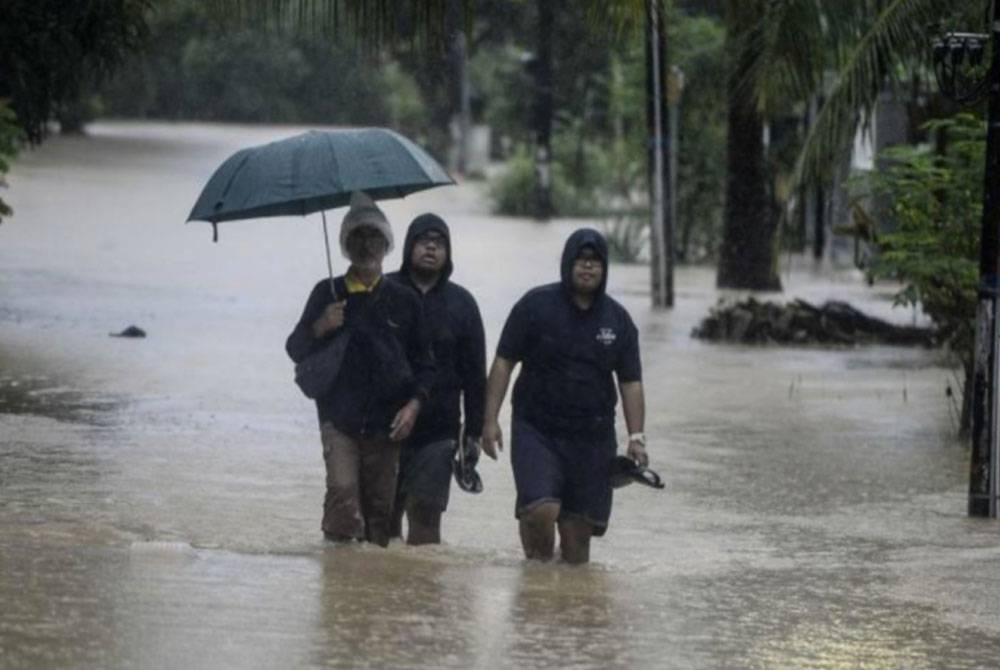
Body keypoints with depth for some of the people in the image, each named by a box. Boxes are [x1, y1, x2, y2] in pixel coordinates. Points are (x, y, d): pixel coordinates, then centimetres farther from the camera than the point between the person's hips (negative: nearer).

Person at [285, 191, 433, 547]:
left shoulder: (403, 300, 9)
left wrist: (415, 403, -3)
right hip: (340, 419, -1)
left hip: (386, 422, 1)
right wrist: (320, 328, -10)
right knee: (343, 491, -17)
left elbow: (424, 361, 13)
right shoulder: (328, 294, 8)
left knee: (380, 504, -2)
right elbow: (295, 350, 10)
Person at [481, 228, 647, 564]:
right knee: (540, 510, -22)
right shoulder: (536, 305, -1)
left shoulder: (617, 319, 8)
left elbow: (630, 382, 11)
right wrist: (490, 419, -7)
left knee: (579, 526, 1)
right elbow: (503, 362, 0)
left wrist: (636, 436, 1)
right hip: (536, 431, -3)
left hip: (593, 436, 3)